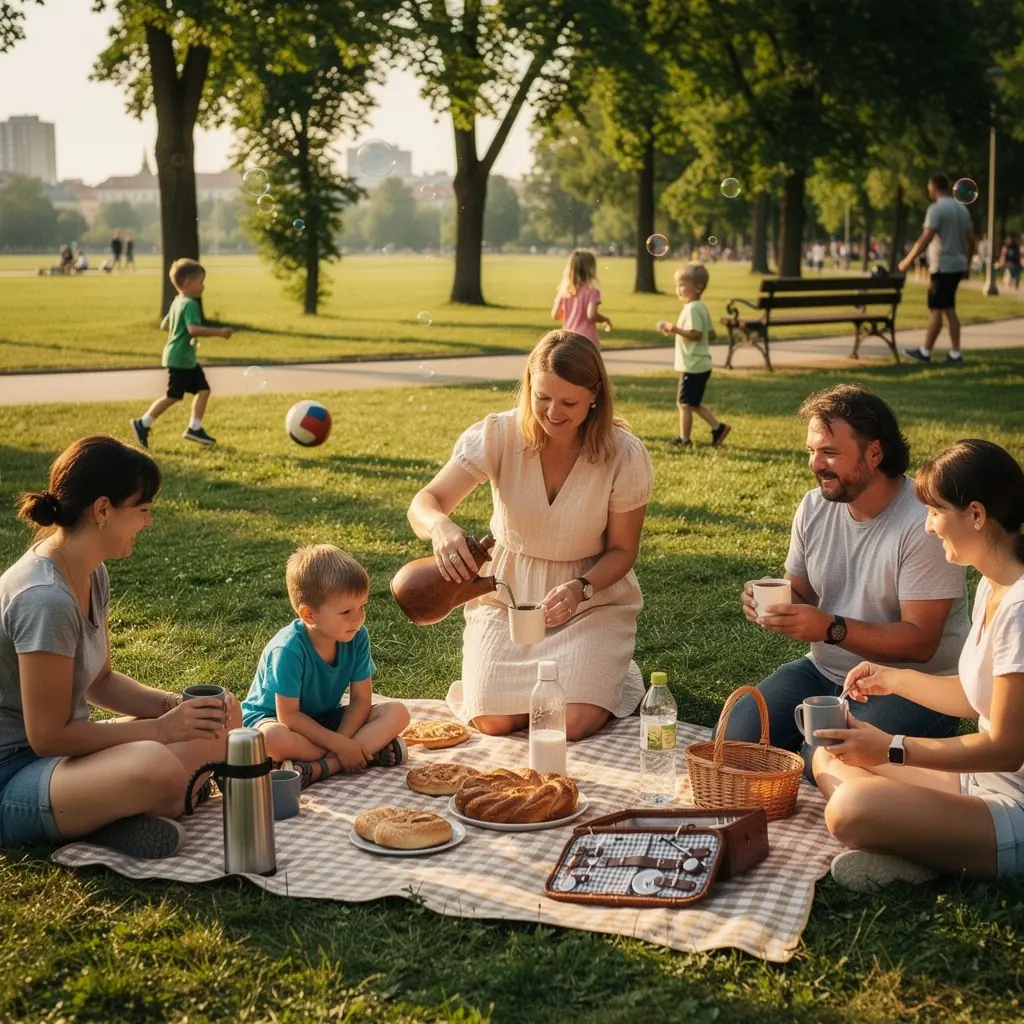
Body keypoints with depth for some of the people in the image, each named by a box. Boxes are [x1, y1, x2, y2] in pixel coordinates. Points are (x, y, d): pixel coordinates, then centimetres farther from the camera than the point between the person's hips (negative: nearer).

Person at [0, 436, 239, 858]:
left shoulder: (91, 575, 4)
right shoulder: (46, 600, -26)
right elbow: (48, 737, -22)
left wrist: (174, 705, -2)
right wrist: (160, 729, -15)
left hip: (57, 750, 10)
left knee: (221, 719, 6)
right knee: (157, 768, -38)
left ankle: (112, 811, -3)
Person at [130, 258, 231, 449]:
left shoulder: (177, 302, 12)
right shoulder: (190, 304, -19)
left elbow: (164, 325, 20)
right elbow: (194, 329, -32)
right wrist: (219, 332, -29)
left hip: (187, 358, 10)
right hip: (180, 359, -10)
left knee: (203, 389, 10)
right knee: (173, 396, -3)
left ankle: (195, 428, 13)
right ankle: (143, 424, 5)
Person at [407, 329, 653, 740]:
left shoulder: (625, 456, -17)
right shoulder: (498, 436, -17)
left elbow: (622, 550, -6)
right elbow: (424, 503, -22)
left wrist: (580, 588, -27)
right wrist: (440, 526, -48)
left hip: (593, 596, -1)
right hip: (507, 592, 1)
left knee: (573, 723, -20)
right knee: (493, 721, -16)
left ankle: (602, 672, 16)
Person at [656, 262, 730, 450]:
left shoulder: (692, 309, -18)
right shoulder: (702, 307, 12)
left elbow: (695, 334, -28)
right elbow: (712, 335, 16)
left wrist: (676, 329, -31)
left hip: (692, 366, -10)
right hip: (700, 364, 10)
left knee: (684, 403, 0)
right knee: (693, 403, 18)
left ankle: (684, 439, 7)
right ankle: (718, 428, 17)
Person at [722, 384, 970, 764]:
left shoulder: (923, 523, -19)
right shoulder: (814, 506, 2)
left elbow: (920, 642, -21)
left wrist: (830, 628, -32)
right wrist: (771, 602, -10)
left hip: (912, 687, -6)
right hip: (825, 672, 6)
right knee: (734, 739, -13)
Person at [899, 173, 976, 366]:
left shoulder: (936, 209, -13)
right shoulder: (962, 208, 12)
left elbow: (925, 239, -20)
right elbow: (971, 239, 14)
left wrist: (908, 260, -14)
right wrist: (967, 264, 21)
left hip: (942, 267, -8)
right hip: (958, 266, 8)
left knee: (936, 309, -3)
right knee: (949, 309, 10)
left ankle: (925, 352, 2)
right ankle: (955, 354, 8)